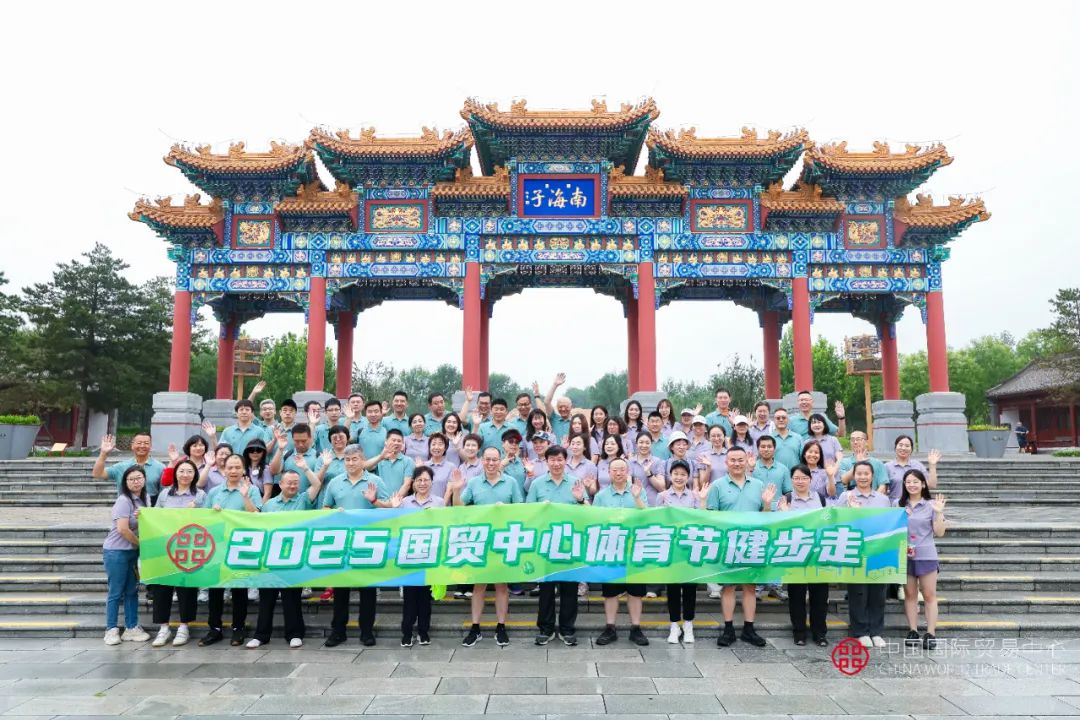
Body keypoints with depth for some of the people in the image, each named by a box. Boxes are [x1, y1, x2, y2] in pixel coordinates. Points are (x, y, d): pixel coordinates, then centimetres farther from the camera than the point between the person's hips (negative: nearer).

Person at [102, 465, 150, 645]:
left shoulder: (142, 500, 7)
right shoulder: (124, 500, -15)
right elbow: (122, 529, -21)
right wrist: (141, 543, -10)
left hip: (133, 551, 7)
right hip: (116, 551, -7)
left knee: (132, 591, 10)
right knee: (116, 592, 1)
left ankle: (131, 628, 17)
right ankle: (111, 630, 12)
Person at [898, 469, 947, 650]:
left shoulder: (931, 505, -1)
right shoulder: (898, 505, 6)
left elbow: (939, 533, -4)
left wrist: (939, 513, -14)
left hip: (926, 556, -2)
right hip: (904, 556, 2)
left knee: (929, 595, 2)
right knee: (910, 594, 8)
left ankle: (931, 634, 6)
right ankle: (913, 631, 15)